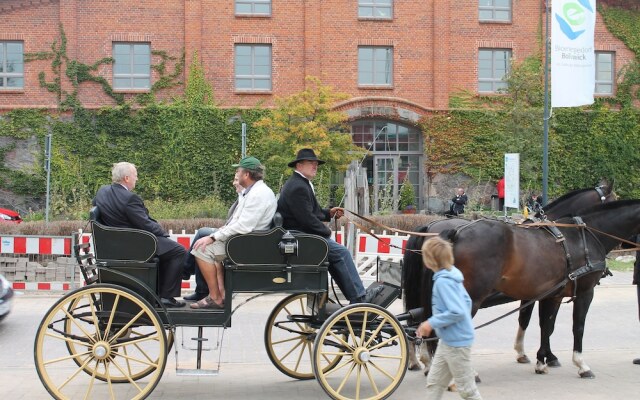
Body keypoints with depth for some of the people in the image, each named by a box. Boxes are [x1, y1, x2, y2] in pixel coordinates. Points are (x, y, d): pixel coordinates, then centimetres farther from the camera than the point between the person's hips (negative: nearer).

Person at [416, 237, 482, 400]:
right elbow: (467, 301, 12)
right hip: (447, 340, 10)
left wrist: (431, 323, -20)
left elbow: (457, 312, -28)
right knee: (434, 382, 15)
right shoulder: (451, 275, 4)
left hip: (456, 342, -10)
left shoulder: (443, 281, -23)